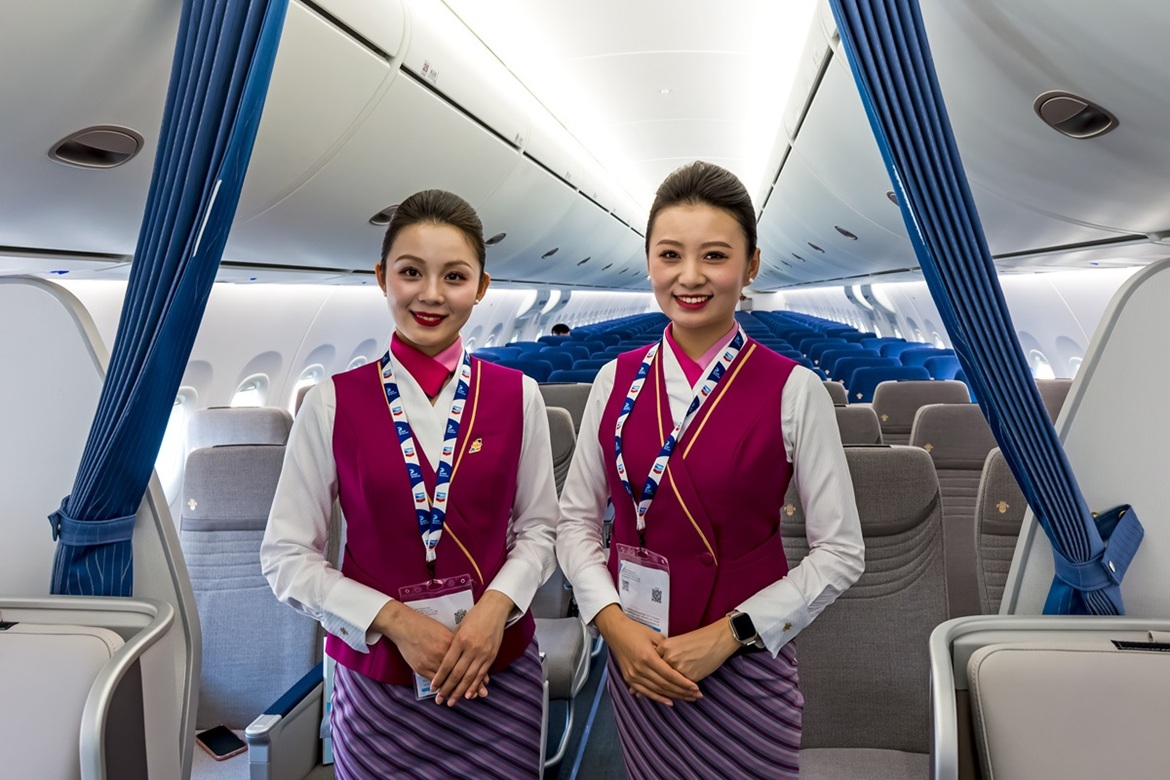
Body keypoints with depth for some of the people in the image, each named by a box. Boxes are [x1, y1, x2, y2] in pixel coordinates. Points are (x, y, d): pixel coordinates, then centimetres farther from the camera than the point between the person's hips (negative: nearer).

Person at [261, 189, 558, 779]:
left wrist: (497, 606, -15)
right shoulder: (334, 404, -7)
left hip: (498, 670, 1)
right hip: (375, 676, -1)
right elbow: (287, 557, -4)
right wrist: (394, 620, -14)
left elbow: (538, 529, 2)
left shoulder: (517, 396, -4)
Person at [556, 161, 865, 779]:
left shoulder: (793, 391, -13)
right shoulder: (617, 380, -3)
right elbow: (576, 520, 2)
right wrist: (614, 623, -11)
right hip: (634, 658, 3)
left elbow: (840, 553, -9)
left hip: (743, 666, -2)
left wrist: (726, 634, -13)